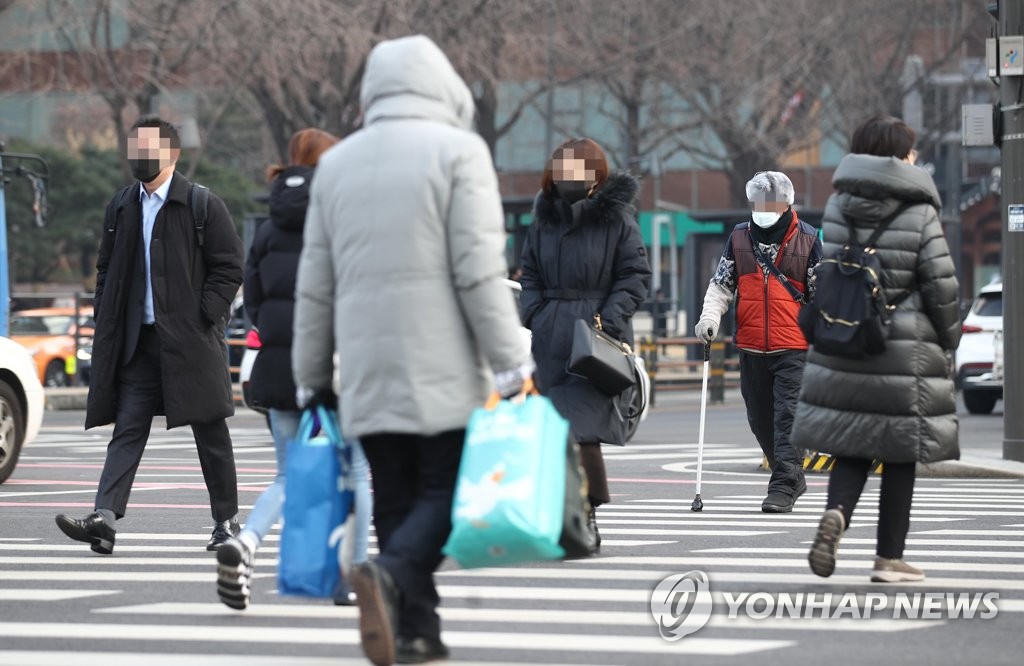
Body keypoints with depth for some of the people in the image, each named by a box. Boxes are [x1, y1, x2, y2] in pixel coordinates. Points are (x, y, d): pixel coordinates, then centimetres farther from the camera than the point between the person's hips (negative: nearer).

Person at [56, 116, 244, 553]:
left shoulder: (203, 206, -4)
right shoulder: (120, 208, 12)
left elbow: (228, 269, -4)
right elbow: (106, 269, 19)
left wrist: (203, 320, -12)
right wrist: (105, 321, 8)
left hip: (189, 339, -4)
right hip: (139, 343, 4)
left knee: (210, 433, 4)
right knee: (127, 430, -5)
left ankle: (227, 521, 15)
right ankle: (105, 518, -15)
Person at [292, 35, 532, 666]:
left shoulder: (336, 163, 13)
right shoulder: (457, 150, -3)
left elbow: (315, 287, 14)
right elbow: (478, 270, -11)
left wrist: (311, 377, 19)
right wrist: (511, 362, -9)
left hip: (366, 372, 5)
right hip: (443, 370, -5)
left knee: (396, 500, 9)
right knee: (449, 493, -1)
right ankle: (390, 575, -25)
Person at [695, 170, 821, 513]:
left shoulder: (809, 240, 0)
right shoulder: (739, 238, 8)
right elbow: (721, 285, 13)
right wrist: (710, 317, -5)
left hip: (795, 348, -4)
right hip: (751, 348, 4)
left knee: (788, 417, -12)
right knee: (760, 420, 10)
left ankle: (783, 487, -13)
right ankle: (792, 478, 27)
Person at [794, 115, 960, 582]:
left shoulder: (837, 207, 1)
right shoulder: (919, 214, -9)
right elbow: (941, 286, -7)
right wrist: (947, 340, 9)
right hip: (905, 349, -3)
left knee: (852, 446, 13)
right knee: (900, 454, 8)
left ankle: (836, 513, -16)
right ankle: (889, 558, 11)